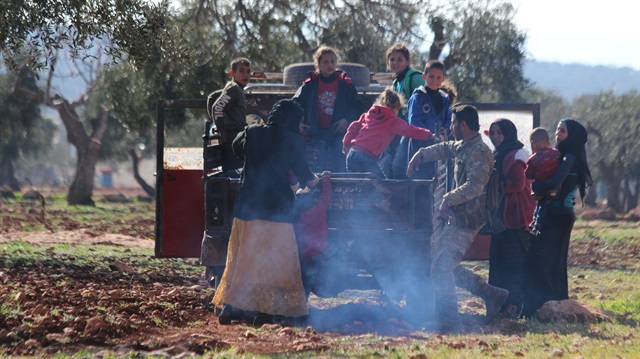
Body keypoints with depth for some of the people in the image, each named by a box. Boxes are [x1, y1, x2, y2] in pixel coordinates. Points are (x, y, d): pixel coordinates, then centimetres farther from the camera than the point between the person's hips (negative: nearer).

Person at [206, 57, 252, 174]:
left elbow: (212, 97, 29)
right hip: (232, 136, -10)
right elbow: (217, 107, -20)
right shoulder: (234, 89, -10)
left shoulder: (238, 89, 19)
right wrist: (222, 131, -17)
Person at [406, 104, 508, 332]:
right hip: (455, 217, 10)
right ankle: (491, 294, 18)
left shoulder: (479, 151, -16)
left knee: (441, 269, -10)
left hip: (467, 219, -10)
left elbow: (474, 186, -26)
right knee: (445, 265, 13)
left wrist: (448, 199, -22)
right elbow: (444, 149, 37)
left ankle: (448, 321, -3)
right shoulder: (462, 147, 14)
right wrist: (420, 155, 27)